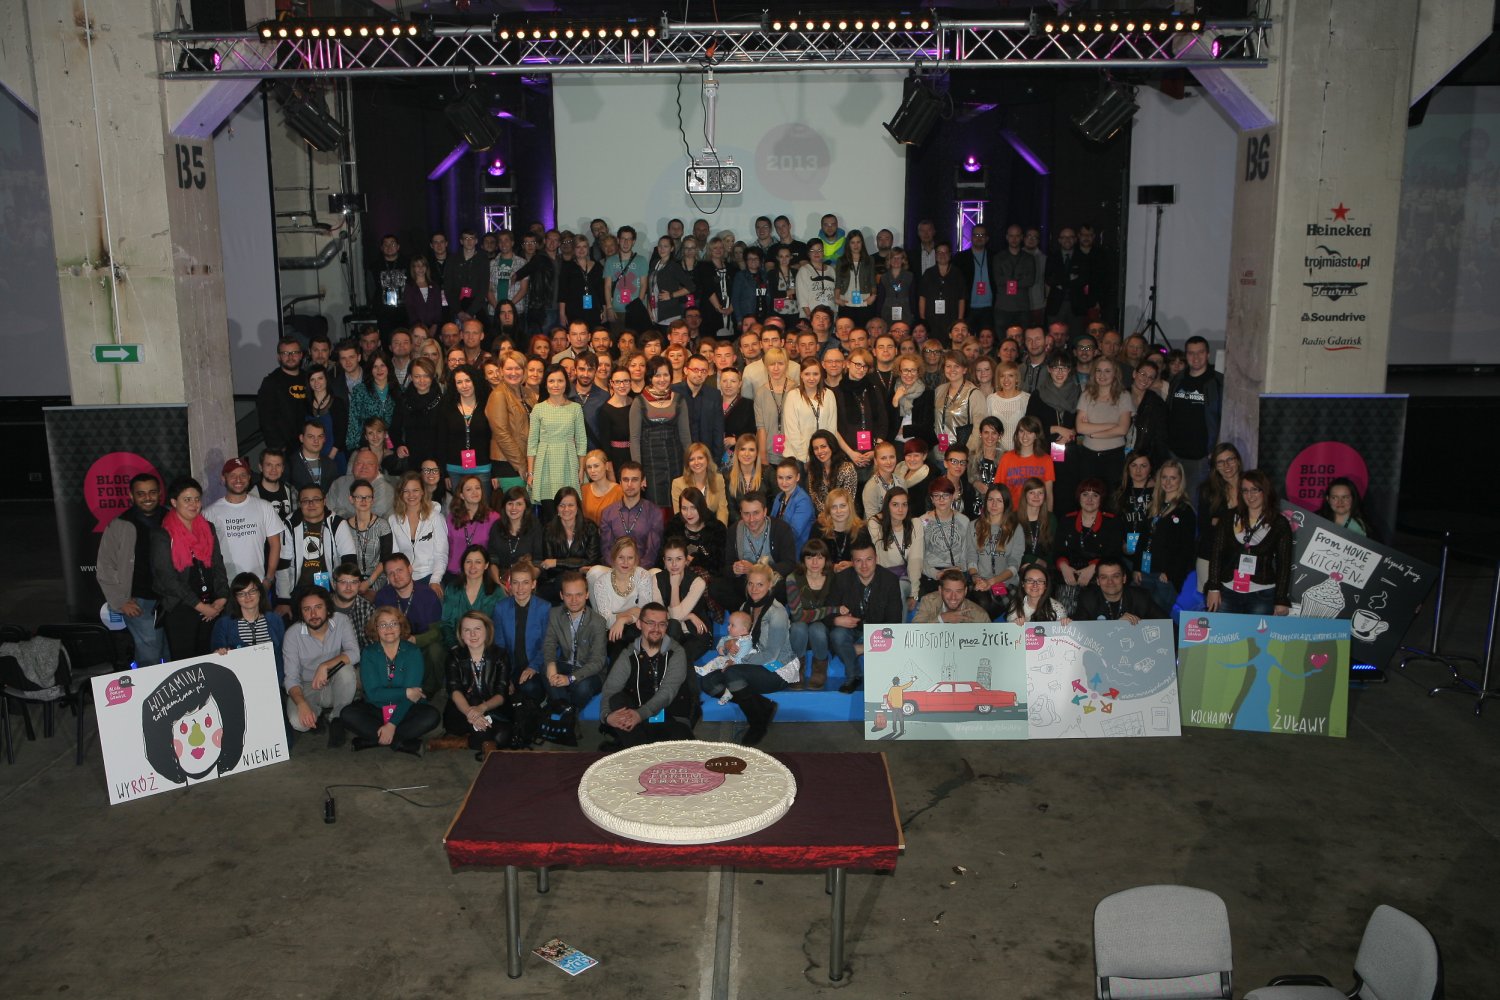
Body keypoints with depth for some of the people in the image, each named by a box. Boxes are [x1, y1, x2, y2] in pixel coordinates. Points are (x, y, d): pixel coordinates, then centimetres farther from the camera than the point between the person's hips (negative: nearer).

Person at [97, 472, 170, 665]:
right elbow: (104, 567, 1)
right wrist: (120, 601, -3)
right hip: (140, 604, -3)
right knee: (149, 660, -4)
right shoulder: (120, 526, -2)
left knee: (174, 658, 11)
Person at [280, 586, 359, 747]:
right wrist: (302, 704, -33)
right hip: (307, 689, 0)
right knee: (298, 722, -30)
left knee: (346, 670, -33)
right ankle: (317, 712, 10)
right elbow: (291, 678, -15)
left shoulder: (342, 622, -12)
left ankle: (336, 719, -8)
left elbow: (354, 653, -25)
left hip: (335, 686, 0)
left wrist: (325, 666, -37)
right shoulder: (292, 634, -13)